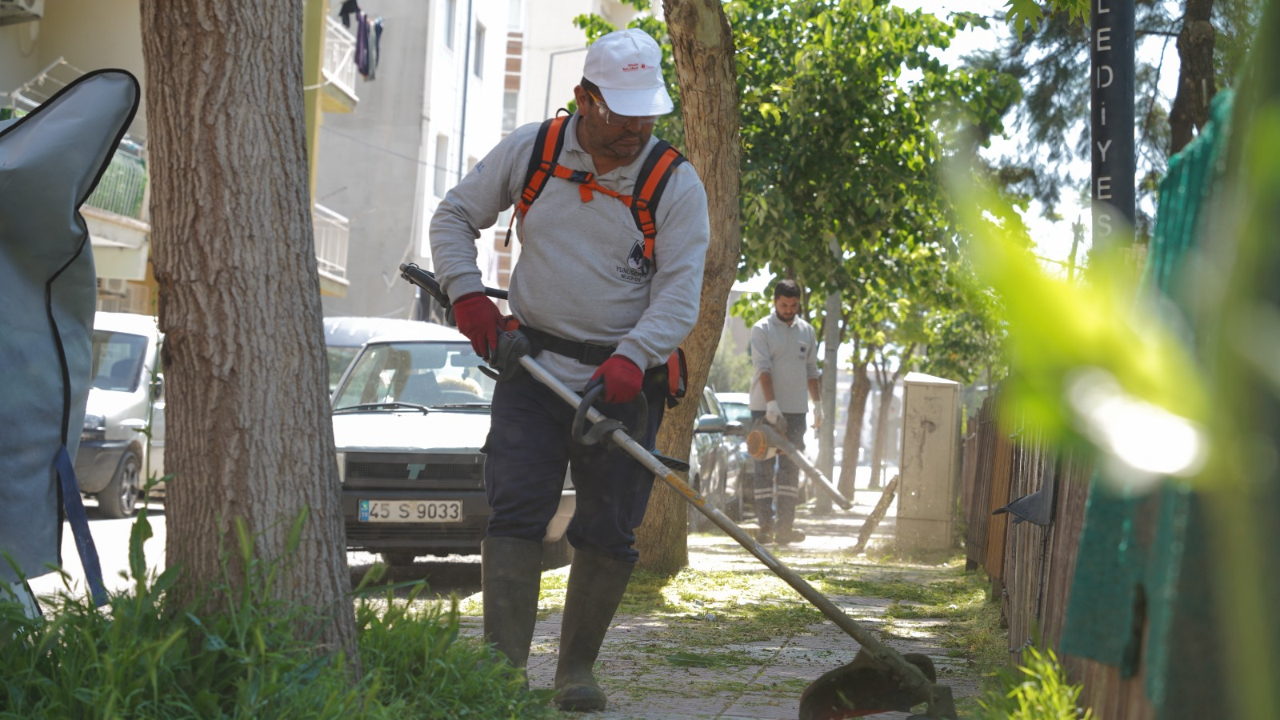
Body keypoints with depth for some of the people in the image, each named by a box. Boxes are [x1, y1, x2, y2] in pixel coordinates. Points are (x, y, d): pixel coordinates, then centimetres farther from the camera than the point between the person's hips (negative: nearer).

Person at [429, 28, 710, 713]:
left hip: (624, 379, 0)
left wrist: (633, 356, -27)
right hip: (532, 368, 1)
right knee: (515, 510, -11)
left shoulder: (676, 184, -5)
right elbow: (455, 215, 12)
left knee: (607, 533, 2)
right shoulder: (530, 150, 1)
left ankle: (577, 668, 17)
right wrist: (467, 292, -4)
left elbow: (680, 292, -11)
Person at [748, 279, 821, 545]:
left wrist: (817, 404, 11)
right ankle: (765, 525, -2)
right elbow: (763, 368, -13)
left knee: (791, 468, 1)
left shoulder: (806, 331, 11)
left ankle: (785, 526, 1)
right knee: (764, 466, -2)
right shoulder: (762, 329, -4)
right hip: (765, 408, -4)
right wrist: (771, 403, -23)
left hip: (795, 408, 4)